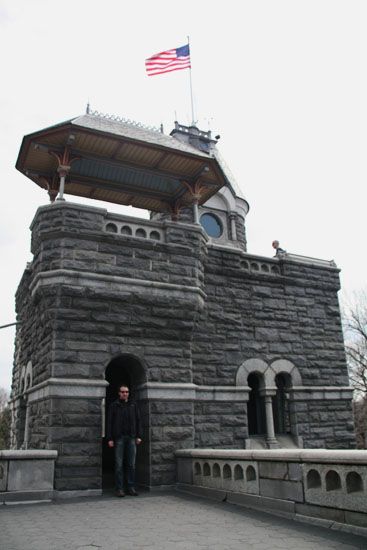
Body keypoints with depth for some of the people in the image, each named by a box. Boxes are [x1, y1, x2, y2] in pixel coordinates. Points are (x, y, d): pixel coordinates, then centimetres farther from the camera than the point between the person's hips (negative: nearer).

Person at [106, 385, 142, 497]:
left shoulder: (133, 405, 9)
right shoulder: (114, 405, 1)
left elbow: (138, 420, 9)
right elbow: (110, 422, -1)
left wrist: (139, 436, 1)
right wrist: (109, 439, -7)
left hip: (131, 437, 2)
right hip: (119, 437, -2)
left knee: (131, 464, 4)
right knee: (119, 464, 0)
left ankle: (131, 488, 11)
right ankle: (119, 489, 6)